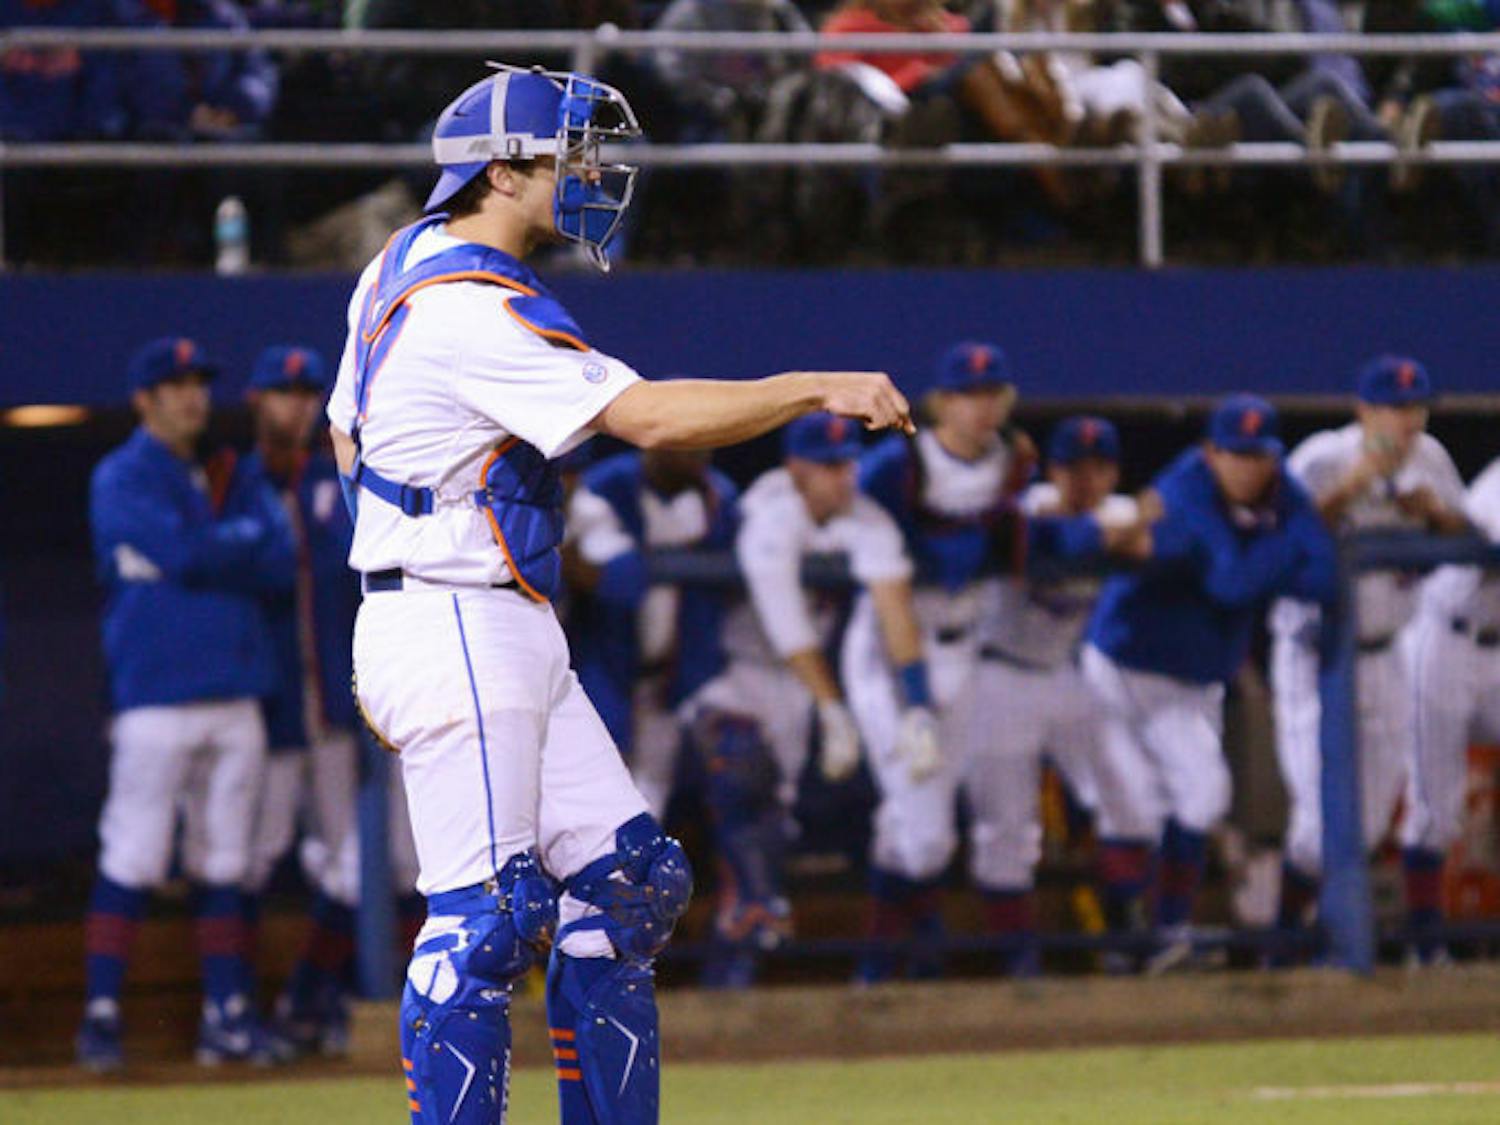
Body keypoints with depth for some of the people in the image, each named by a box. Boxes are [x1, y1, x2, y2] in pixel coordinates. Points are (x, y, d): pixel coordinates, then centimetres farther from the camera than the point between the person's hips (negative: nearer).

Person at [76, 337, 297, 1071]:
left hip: (235, 698, 6)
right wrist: (250, 534, -1)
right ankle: (101, 1014, -6)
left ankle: (226, 1013, 10)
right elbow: (183, 554, -16)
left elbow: (279, 564, 3)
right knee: (132, 861, -9)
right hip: (156, 699, -6)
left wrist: (211, 553, -10)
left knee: (225, 864, 7)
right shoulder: (122, 479, -2)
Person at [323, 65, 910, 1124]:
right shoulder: (478, 311, -19)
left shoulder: (403, 267, 13)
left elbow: (348, 430, 23)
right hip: (458, 632, -11)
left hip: (516, 639, 11)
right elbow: (648, 415, -25)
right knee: (483, 916, -13)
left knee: (629, 881, 9)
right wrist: (819, 389, -21)